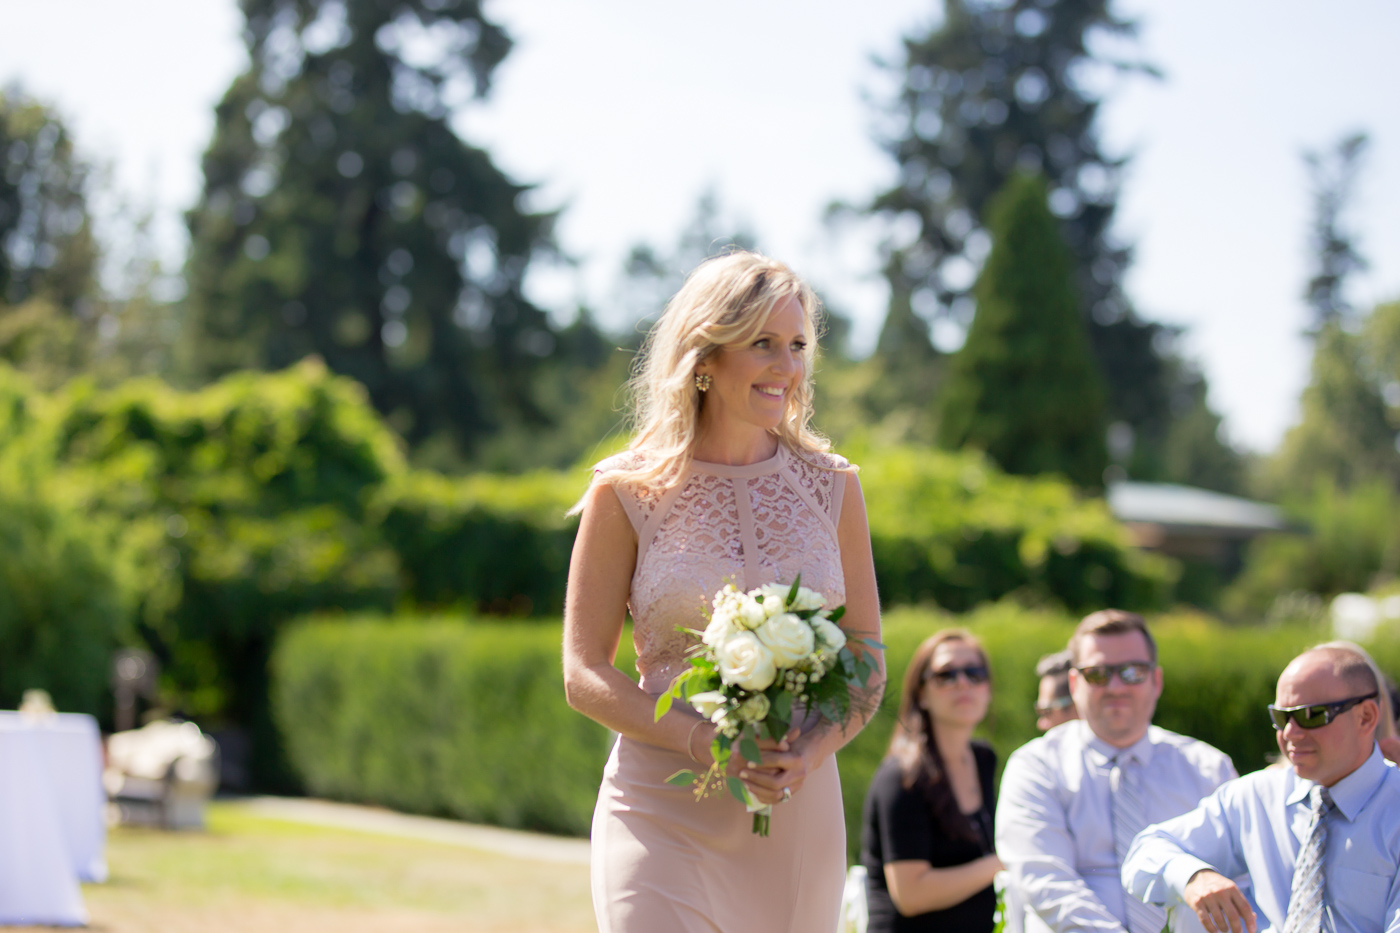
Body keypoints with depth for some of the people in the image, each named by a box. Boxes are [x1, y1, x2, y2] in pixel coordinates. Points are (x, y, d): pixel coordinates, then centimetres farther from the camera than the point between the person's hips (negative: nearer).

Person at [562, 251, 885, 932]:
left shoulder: (830, 486, 7)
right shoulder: (629, 493, -1)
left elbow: (867, 661, 10)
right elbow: (584, 676, -1)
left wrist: (815, 748, -11)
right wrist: (704, 742, -16)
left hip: (798, 814, 3)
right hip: (663, 813, -3)